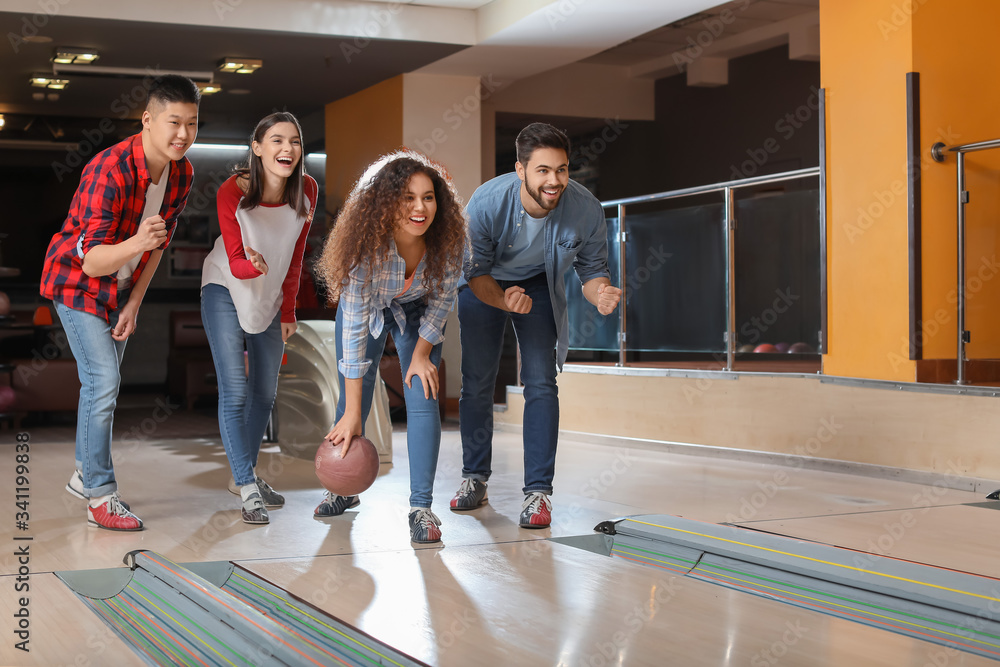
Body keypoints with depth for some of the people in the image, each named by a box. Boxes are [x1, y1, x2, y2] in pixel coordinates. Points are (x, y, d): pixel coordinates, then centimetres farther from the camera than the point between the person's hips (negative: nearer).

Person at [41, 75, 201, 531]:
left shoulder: (181, 173, -10)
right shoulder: (109, 171, -33)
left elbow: (160, 241, 2)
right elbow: (92, 261, -35)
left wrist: (134, 303, 0)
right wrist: (136, 243, -55)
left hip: (121, 286, 8)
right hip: (77, 283, -7)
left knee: (102, 384, 17)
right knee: (103, 382, -14)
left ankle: (85, 474, 34)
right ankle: (100, 497, -6)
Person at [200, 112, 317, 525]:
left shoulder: (306, 191, -14)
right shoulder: (232, 192, -25)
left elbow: (295, 256, -1)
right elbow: (236, 264, -22)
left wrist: (288, 311, 4)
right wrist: (255, 264, -46)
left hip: (270, 297, 5)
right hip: (226, 292, -5)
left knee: (265, 391, 12)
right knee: (234, 392, -11)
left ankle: (243, 474, 29)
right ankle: (248, 489, -6)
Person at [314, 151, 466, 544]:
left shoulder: (447, 241, -32)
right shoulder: (366, 243, -38)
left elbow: (443, 297, -11)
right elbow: (354, 326, -35)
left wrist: (422, 353, -13)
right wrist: (352, 411, -34)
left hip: (418, 313, 1)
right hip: (367, 309, -1)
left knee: (422, 400, -14)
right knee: (352, 401, 4)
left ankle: (421, 507, -11)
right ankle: (345, 489, 28)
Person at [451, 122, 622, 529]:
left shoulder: (586, 210, -31)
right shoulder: (486, 202, -35)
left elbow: (592, 269, -15)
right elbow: (475, 271, -22)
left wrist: (600, 294, -39)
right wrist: (503, 299, -43)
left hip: (538, 285, 0)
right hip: (484, 284, 0)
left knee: (541, 384, -12)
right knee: (476, 384, 3)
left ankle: (538, 491, -7)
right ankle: (475, 478, 23)